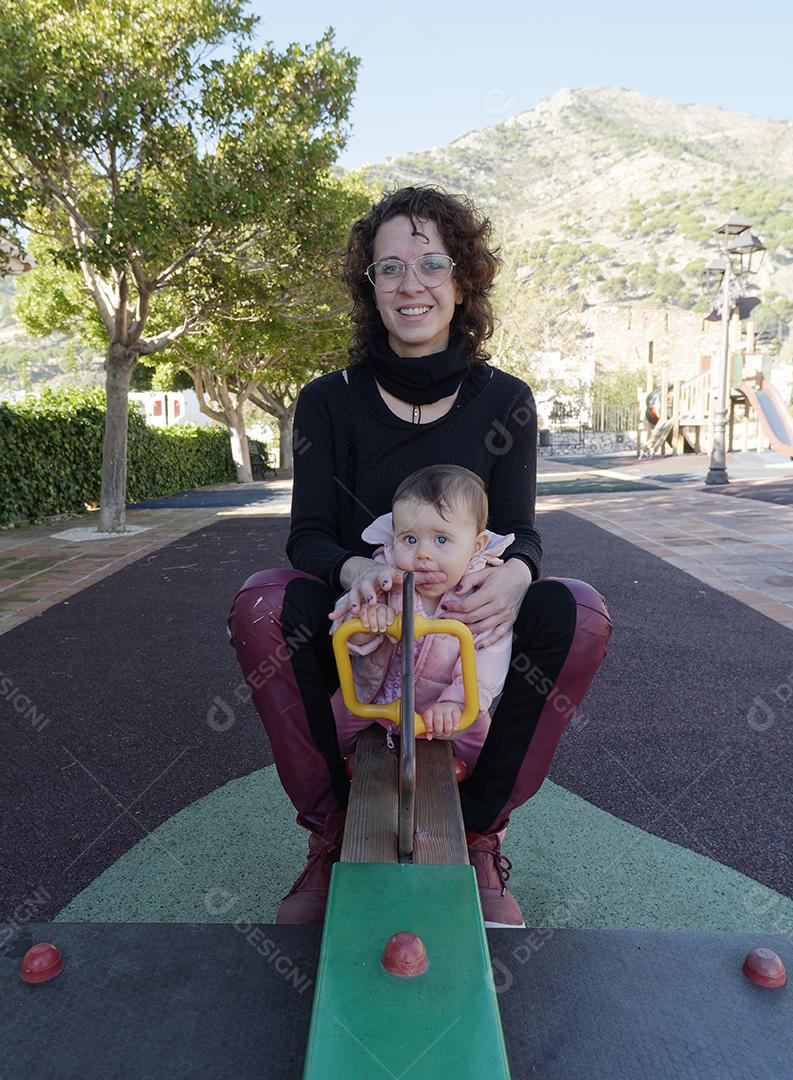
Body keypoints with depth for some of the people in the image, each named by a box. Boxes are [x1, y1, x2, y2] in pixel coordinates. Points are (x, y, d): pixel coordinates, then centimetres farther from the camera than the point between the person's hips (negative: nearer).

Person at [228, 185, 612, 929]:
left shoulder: (505, 401, 0)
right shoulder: (330, 401, -3)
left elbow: (519, 532, -5)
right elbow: (307, 534, -9)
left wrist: (513, 574, -31)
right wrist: (354, 570, -34)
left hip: (469, 632, 1)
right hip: (356, 632, 0)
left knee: (580, 613, -27)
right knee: (260, 603, -29)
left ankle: (480, 834, -9)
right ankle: (331, 834, -10)